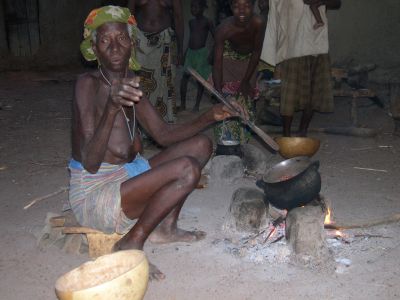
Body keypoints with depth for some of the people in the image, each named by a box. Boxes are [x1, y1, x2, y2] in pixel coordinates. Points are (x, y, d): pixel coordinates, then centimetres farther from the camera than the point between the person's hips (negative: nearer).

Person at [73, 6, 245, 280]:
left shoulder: (130, 84, 7)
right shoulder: (88, 84, -17)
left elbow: (164, 134, 10)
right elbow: (90, 163, -26)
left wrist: (211, 116, -1)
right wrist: (112, 108, -41)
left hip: (126, 176, 8)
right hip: (94, 194, -8)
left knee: (202, 145, 7)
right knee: (187, 168, -26)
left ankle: (166, 227, 7)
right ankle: (131, 243, -9)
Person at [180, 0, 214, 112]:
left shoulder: (207, 22, -9)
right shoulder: (191, 22, 9)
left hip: (201, 53, -6)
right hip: (190, 52, 6)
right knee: (184, 77, 1)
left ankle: (197, 105, 13)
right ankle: (182, 104, 9)